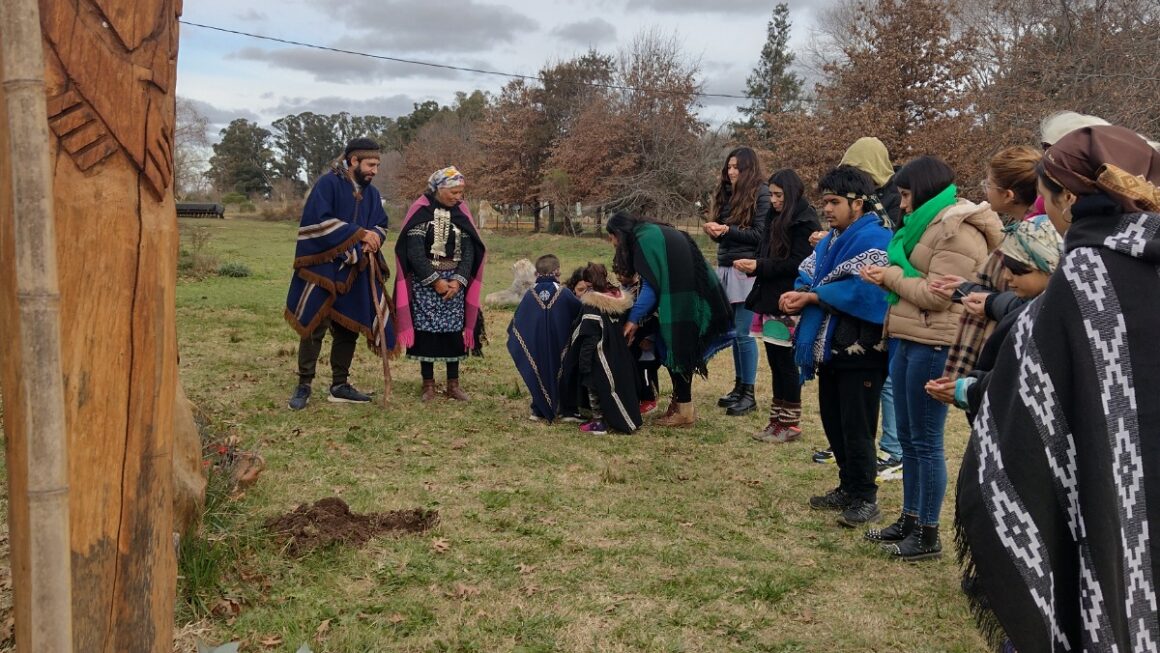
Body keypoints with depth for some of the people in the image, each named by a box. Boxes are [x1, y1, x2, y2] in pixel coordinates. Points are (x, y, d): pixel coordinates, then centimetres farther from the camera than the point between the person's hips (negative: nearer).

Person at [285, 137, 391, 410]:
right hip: (322, 268, -6)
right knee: (315, 327, -4)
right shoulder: (328, 183, -10)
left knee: (348, 328, 9)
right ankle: (304, 386, 7)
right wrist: (359, 233, -21)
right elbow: (321, 220, -20)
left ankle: (339, 386, 20)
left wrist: (373, 237, -13)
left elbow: (381, 225, 11)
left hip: (354, 273, 7)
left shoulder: (371, 193, 11)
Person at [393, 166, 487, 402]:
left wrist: (458, 280, -11)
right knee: (426, 331, -2)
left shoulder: (461, 213, 5)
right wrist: (435, 280, -15)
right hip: (424, 282, -3)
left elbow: (469, 250, 2)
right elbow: (414, 251, -12)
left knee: (454, 331, 2)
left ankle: (453, 384, 10)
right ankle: (428, 384, 7)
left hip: (454, 282, 3)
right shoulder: (421, 211, -7)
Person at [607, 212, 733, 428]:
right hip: (691, 295, 9)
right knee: (675, 351, 13)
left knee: (678, 351, -2)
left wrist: (633, 319, -10)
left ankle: (685, 411, 4)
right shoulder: (653, 234, 19)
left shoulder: (645, 240, -11)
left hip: (682, 302, -9)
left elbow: (651, 285, -15)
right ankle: (679, 403, 19)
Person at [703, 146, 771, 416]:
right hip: (726, 267, 7)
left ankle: (749, 393, 2)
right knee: (733, 332, 10)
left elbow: (760, 235, -10)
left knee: (743, 332, -6)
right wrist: (715, 231, -1)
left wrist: (727, 230, -14)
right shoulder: (728, 193, 15)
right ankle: (739, 386, 19)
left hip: (746, 270, -7)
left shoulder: (761, 193, -6)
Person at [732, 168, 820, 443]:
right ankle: (777, 421, 16)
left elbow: (797, 264, -17)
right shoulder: (780, 220, 17)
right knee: (775, 362, 10)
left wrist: (759, 266, -20)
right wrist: (752, 264, 0)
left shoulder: (805, 222, -10)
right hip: (772, 300, 8)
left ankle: (790, 424, 5)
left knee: (785, 363, -3)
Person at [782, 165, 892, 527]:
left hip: (860, 352, -9)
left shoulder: (873, 239, -15)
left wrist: (813, 297, -19)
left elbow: (861, 290, -25)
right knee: (833, 421, 16)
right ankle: (848, 488, 29)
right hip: (831, 348, 9)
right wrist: (798, 295, -11)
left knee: (856, 427, -2)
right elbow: (808, 275, 12)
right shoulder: (830, 240, 15)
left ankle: (865, 498, 10)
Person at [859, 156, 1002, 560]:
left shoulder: (958, 229, -13)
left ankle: (928, 535, 7)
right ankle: (909, 520, 26)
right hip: (910, 341, 10)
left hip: (934, 345, -10)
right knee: (908, 438, 15)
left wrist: (891, 276, -8)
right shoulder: (932, 222, 19)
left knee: (925, 442, -3)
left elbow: (936, 294, -19)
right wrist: (888, 277, 6)